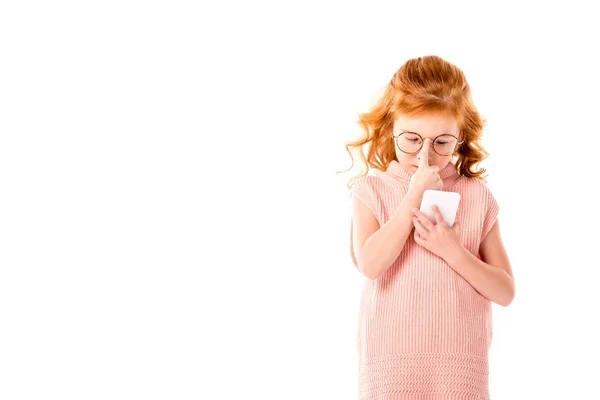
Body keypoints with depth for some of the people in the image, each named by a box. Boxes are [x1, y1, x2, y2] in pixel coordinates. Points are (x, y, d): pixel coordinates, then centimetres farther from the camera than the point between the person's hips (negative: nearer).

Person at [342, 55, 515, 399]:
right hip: (391, 359, -1)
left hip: (460, 362, 1)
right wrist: (415, 195, -16)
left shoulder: (478, 196, 4)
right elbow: (370, 264, -17)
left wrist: (453, 251, -13)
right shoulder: (371, 189, 0)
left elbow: (506, 292, 3)